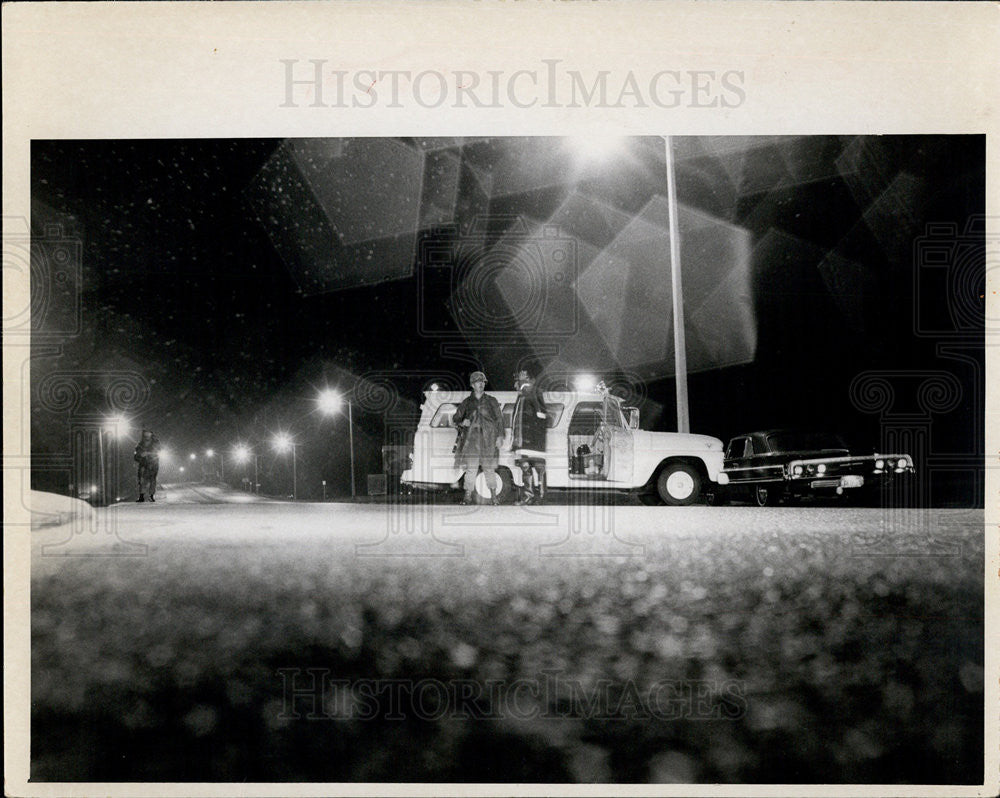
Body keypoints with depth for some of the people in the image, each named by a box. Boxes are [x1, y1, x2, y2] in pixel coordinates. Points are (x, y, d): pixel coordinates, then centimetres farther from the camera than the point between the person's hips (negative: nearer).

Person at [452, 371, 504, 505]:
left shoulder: (491, 401, 10)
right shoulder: (466, 402, 10)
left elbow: (499, 419, 9)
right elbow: (456, 418, 14)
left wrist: (500, 436, 0)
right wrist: (462, 422, -8)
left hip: (488, 439, 0)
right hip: (471, 438, 0)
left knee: (489, 468, 1)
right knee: (470, 468, -4)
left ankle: (493, 496, 10)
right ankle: (468, 496, 2)